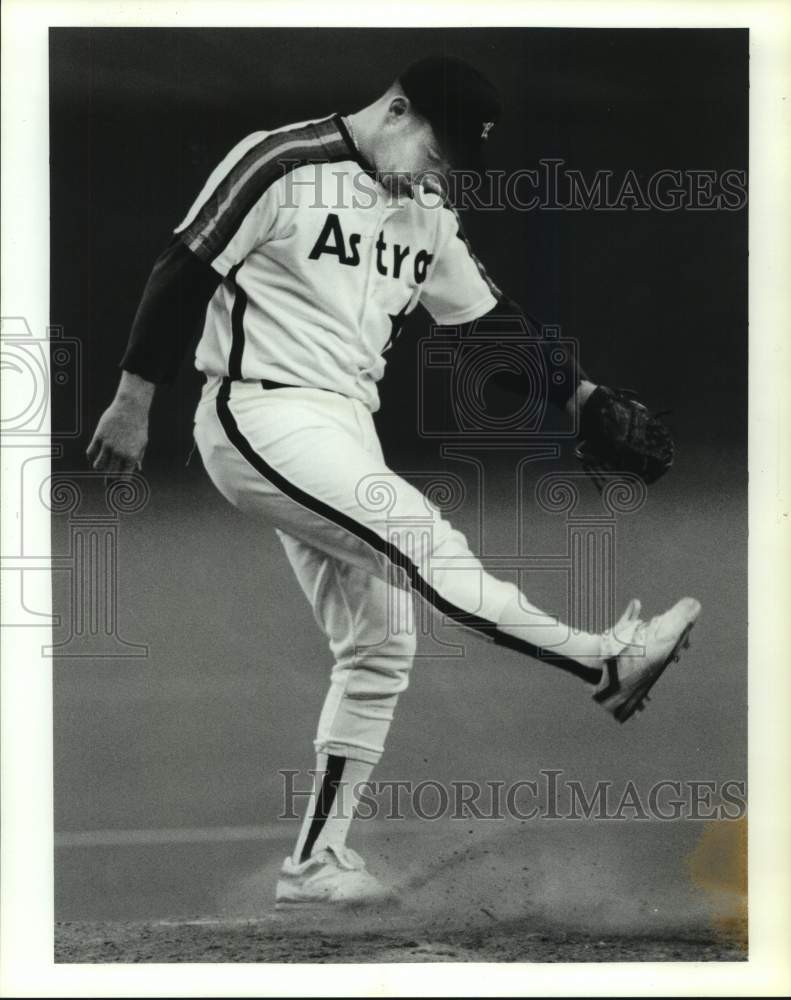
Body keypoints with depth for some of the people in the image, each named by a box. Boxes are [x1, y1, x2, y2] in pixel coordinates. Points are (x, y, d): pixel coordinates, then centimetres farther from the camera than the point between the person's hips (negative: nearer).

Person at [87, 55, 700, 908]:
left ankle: (317, 858, 8)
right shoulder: (282, 165, -11)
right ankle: (604, 662, -23)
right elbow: (183, 271, -11)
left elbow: (488, 320, 18)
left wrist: (586, 399, 8)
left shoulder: (428, 215, 12)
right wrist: (133, 404, -12)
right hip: (261, 415, -8)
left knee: (379, 648, 4)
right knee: (423, 541, -22)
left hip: (345, 436, 9)